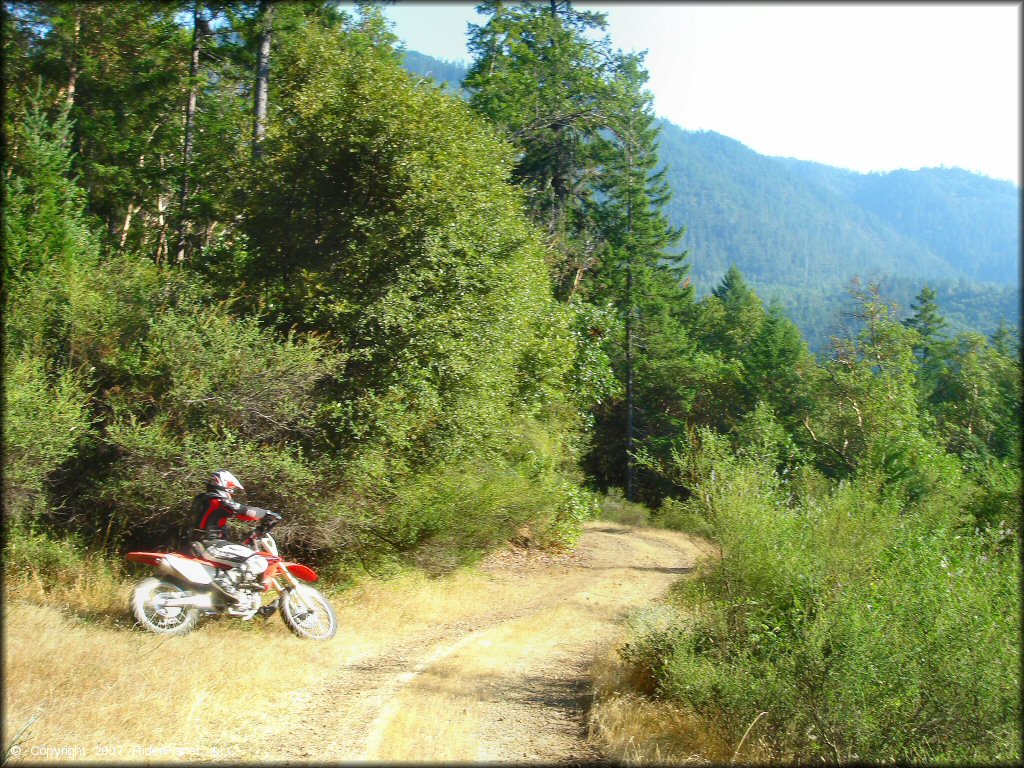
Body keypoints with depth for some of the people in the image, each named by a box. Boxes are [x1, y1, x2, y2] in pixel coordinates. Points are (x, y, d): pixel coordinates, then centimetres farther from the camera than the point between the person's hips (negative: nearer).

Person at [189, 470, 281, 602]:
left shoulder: (205, 500, 18)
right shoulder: (219, 502, -11)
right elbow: (244, 511, -16)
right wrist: (267, 513, -4)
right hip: (212, 545, -10)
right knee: (259, 562, -19)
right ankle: (226, 580, -27)